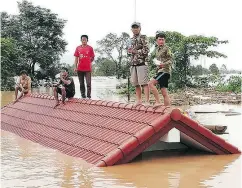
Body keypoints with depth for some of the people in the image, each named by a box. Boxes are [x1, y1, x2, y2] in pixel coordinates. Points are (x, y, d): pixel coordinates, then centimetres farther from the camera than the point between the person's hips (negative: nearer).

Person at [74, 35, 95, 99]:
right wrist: (75, 67, 1)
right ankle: (83, 96, 16)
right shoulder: (78, 48, 7)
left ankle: (88, 96, -1)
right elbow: (76, 58, 7)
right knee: (81, 83, 8)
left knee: (88, 83, -6)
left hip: (88, 69, -2)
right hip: (80, 69, 2)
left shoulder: (90, 48, 1)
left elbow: (92, 58, 9)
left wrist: (88, 62, 2)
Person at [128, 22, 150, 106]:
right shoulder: (132, 39, 19)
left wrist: (135, 51, -10)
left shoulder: (143, 37, -1)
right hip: (133, 64, 7)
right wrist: (130, 50, 4)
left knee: (144, 83, -10)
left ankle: (147, 101, -11)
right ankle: (138, 100, 16)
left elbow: (146, 50, -10)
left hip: (142, 63, -7)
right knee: (136, 83, 9)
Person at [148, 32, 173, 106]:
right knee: (164, 93, 4)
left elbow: (170, 60, -11)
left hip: (165, 70, -8)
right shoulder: (156, 49, 18)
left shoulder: (166, 48, -5)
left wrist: (163, 64, -26)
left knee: (151, 83, -21)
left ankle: (158, 102, -18)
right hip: (160, 71, 8)